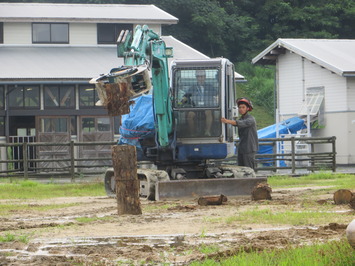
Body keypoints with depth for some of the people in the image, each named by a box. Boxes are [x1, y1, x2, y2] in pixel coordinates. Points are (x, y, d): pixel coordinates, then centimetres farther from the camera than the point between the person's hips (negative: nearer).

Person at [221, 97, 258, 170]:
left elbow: (242, 123, -29)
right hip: (241, 148, 8)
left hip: (249, 149, -8)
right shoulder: (241, 119, 16)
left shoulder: (251, 119, -12)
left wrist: (228, 121, -42)